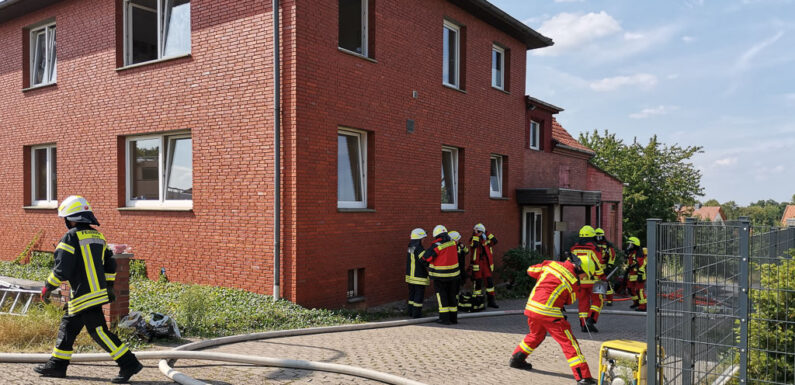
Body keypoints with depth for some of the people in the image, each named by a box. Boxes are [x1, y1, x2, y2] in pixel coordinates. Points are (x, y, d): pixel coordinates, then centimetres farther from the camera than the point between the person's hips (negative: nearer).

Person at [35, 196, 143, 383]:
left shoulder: (71, 237, -11)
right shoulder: (98, 236, 13)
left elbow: (62, 269, -14)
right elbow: (110, 264, 17)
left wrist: (47, 288, 0)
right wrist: (109, 287, 23)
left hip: (84, 295, -9)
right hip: (99, 292, 9)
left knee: (99, 331, -6)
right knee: (67, 327, 19)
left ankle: (129, 364, -7)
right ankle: (57, 365, 30)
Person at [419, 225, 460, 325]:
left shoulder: (437, 245, -18)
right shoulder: (452, 242, 0)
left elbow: (426, 257, -16)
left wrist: (421, 253, 5)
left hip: (440, 276, -5)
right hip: (452, 274, 5)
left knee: (441, 296, 5)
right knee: (451, 295, 15)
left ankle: (445, 318, 2)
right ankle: (453, 317, 20)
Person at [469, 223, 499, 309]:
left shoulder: (486, 241, 11)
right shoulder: (473, 240, -3)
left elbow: (494, 241, -3)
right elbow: (474, 245, -25)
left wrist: (487, 233, -1)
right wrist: (475, 234, -17)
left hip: (486, 264, 4)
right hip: (477, 265, -4)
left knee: (489, 281, 5)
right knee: (477, 282, -2)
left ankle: (491, 301, 16)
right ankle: (476, 302, 7)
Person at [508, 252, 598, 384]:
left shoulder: (551, 264, 7)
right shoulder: (573, 281, -4)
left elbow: (531, 270, 18)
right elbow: (570, 301, 9)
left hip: (531, 306, 7)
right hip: (549, 313, -6)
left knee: (535, 335, 31)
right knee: (569, 343, 0)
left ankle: (516, 359, 42)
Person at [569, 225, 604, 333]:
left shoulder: (574, 248, 6)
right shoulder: (593, 248, -9)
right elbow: (598, 265, -11)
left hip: (578, 280, 4)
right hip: (592, 280, -4)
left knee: (582, 302, 11)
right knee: (597, 301, 8)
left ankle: (583, 324, 9)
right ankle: (590, 320, -7)